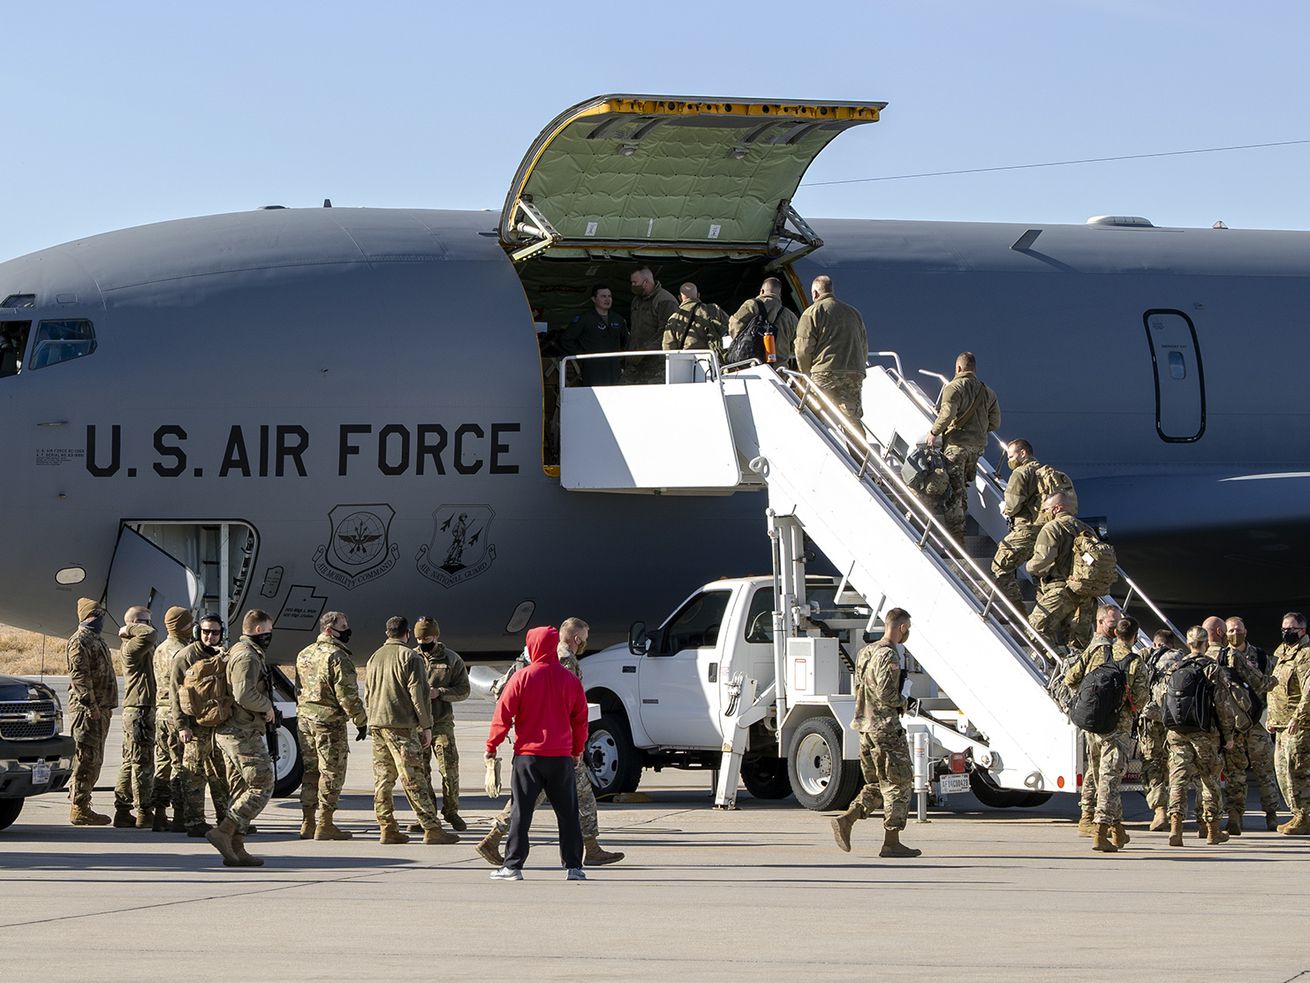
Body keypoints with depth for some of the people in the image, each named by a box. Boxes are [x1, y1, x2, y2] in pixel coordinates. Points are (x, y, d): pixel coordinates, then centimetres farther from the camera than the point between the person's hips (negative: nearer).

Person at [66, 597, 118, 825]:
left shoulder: (97, 640, 21)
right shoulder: (79, 641, -10)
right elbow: (79, 676, -18)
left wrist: (107, 706, 22)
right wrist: (90, 705, -23)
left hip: (100, 709, 10)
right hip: (86, 710, -10)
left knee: (94, 759, 12)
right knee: (86, 757, -10)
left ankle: (82, 804, 18)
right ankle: (79, 809, -10)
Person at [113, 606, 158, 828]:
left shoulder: (142, 649, 19)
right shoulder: (132, 647, -13)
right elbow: (149, 634, -27)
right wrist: (129, 630, -14)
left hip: (134, 709, 11)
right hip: (140, 709, -11)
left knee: (131, 762, 12)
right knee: (142, 763, -8)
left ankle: (123, 812, 16)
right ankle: (144, 814, -6)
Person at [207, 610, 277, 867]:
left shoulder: (236, 653, 19)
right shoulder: (248, 657, -15)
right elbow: (244, 694, -26)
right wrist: (267, 707, -11)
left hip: (228, 732, 10)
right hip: (245, 734, -10)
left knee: (241, 790, 11)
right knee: (262, 787, -8)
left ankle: (236, 849, 9)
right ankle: (224, 832, -16)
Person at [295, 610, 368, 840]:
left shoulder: (304, 655, 13)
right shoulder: (337, 657, -14)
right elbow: (347, 695, -17)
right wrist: (361, 721, -8)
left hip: (304, 718, 8)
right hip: (330, 721, -8)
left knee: (310, 770, 14)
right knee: (331, 772, -1)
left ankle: (308, 822, 16)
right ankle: (324, 825, -1)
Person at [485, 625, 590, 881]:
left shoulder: (522, 677, -6)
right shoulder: (569, 679, 4)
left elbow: (503, 714, -6)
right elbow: (580, 718, 10)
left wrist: (491, 745, 4)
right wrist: (578, 749, 22)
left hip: (528, 755, -3)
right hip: (562, 756, 3)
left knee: (521, 812, 1)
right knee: (567, 813, 9)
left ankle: (513, 866, -1)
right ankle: (574, 867, 7)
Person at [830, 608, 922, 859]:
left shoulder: (866, 652, 13)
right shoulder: (888, 655, -16)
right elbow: (886, 695, -23)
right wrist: (902, 702, -3)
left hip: (865, 726, 9)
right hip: (886, 728, -9)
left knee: (876, 784, 16)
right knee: (897, 784, -1)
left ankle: (846, 820, -1)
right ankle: (891, 842, 0)